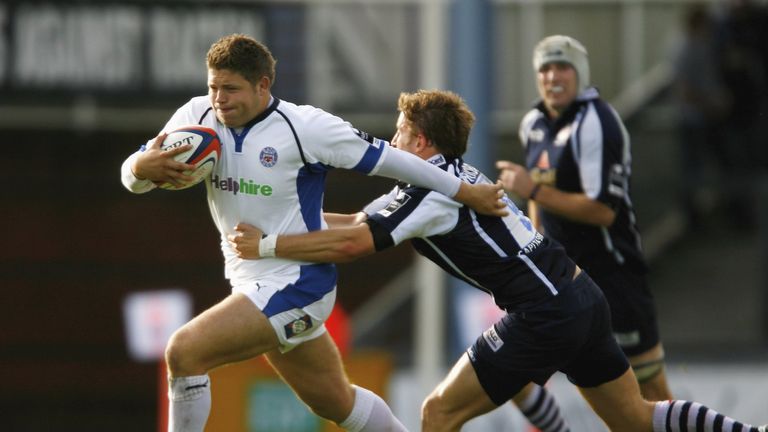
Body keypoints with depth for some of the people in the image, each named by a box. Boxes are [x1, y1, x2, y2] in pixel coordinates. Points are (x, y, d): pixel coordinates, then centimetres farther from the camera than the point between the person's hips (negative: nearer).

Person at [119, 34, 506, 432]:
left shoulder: (306, 126, -17)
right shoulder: (198, 116, -2)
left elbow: (386, 159, -9)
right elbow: (132, 177, -1)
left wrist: (466, 193, -2)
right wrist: (143, 166, -26)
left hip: (296, 286, -7)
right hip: (252, 286, 7)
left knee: (183, 352, -21)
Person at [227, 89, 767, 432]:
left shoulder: (433, 191, -10)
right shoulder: (455, 176, 19)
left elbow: (352, 244, -18)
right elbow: (357, 222, 24)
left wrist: (267, 245, -10)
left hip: (545, 316, -10)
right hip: (584, 298, 10)